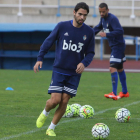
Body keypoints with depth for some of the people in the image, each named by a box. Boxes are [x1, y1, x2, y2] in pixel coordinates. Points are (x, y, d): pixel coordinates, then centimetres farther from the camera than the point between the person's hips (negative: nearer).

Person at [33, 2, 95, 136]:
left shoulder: (89, 32, -1)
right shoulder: (62, 26, -6)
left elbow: (90, 53, 6)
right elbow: (48, 42, 3)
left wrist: (84, 63, -14)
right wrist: (40, 59, -5)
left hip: (74, 73, 2)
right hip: (59, 70, -2)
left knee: (64, 101, -2)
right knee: (55, 100, -11)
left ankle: (51, 129, 13)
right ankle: (44, 113, 24)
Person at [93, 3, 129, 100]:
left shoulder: (113, 19, -21)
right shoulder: (103, 19, 8)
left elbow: (120, 31, -30)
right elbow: (98, 27, 26)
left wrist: (106, 35, -30)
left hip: (118, 46, -10)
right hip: (114, 46, 10)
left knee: (113, 68, -18)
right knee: (120, 69, 19)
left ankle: (114, 94, -22)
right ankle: (125, 92, 31)